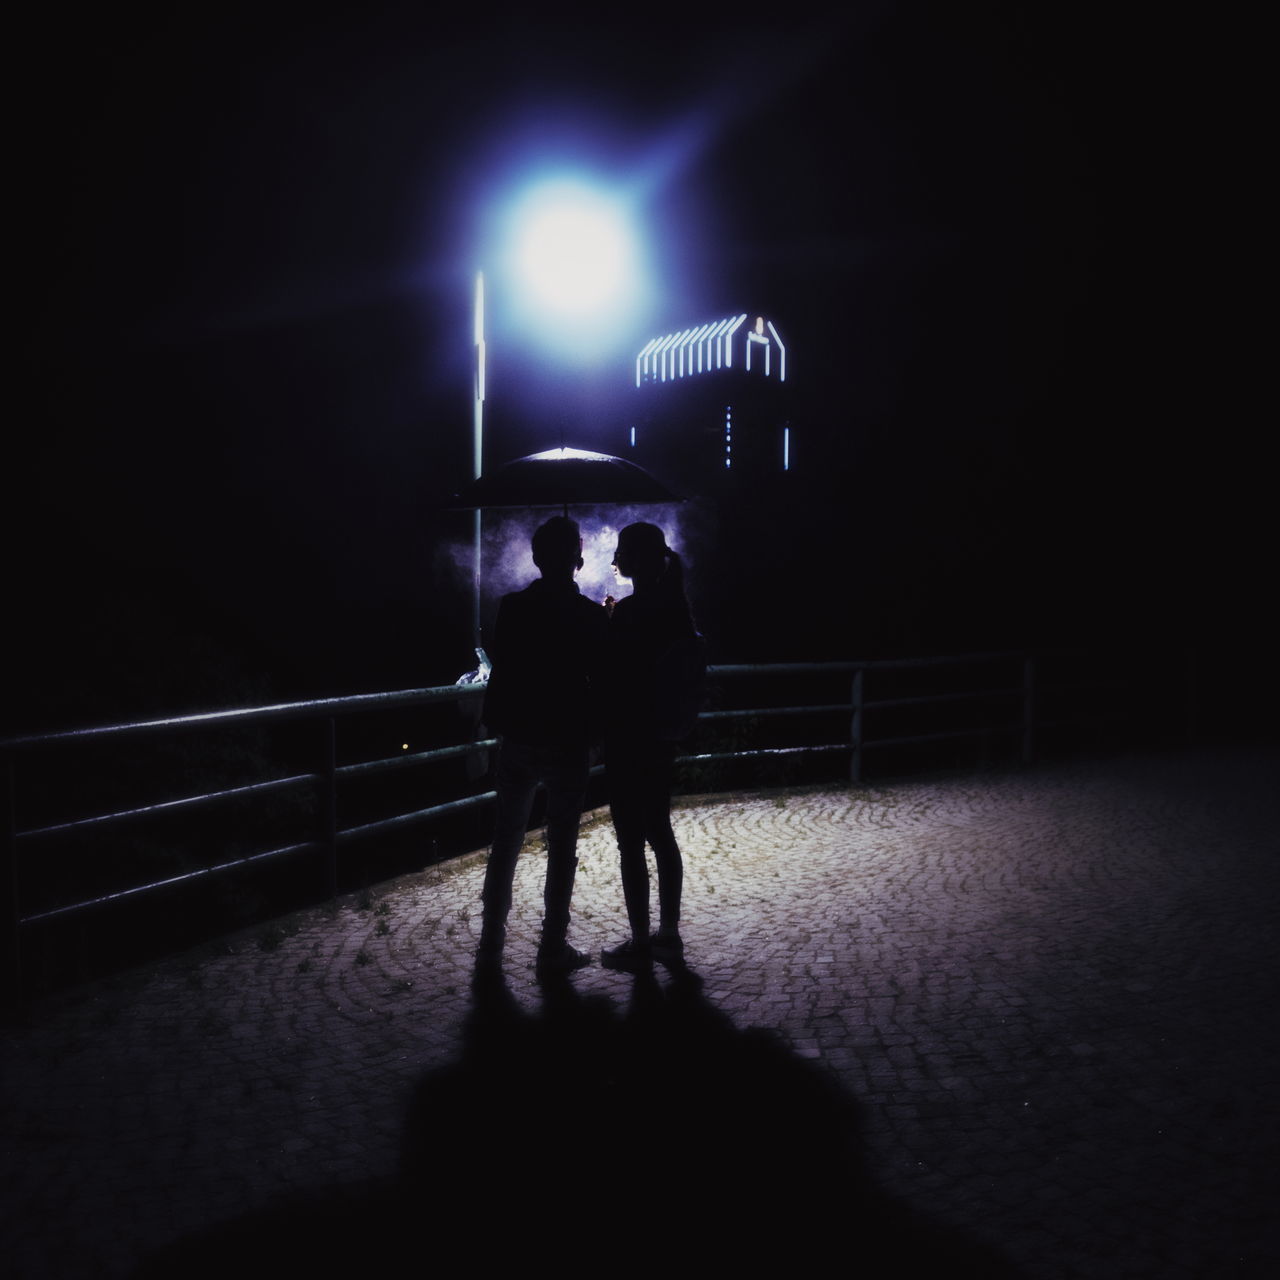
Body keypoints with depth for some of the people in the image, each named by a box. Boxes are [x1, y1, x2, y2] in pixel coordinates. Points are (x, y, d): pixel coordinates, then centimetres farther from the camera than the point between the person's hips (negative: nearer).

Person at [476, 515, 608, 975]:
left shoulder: (511, 609, -3)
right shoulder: (590, 616, -11)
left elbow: (499, 666, 6)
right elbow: (601, 678, -6)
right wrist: (594, 729, 8)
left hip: (517, 740, 3)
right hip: (566, 744, -3)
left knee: (505, 841, 13)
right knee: (561, 847, 5)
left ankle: (491, 940, 20)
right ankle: (553, 949, 9)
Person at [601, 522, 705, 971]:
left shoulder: (629, 612, -17)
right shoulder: (675, 606, 6)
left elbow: (612, 677, -17)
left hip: (627, 741, -8)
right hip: (663, 739, 8)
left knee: (631, 840, 1)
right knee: (660, 833, 15)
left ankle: (640, 943, 10)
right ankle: (669, 935, 22)